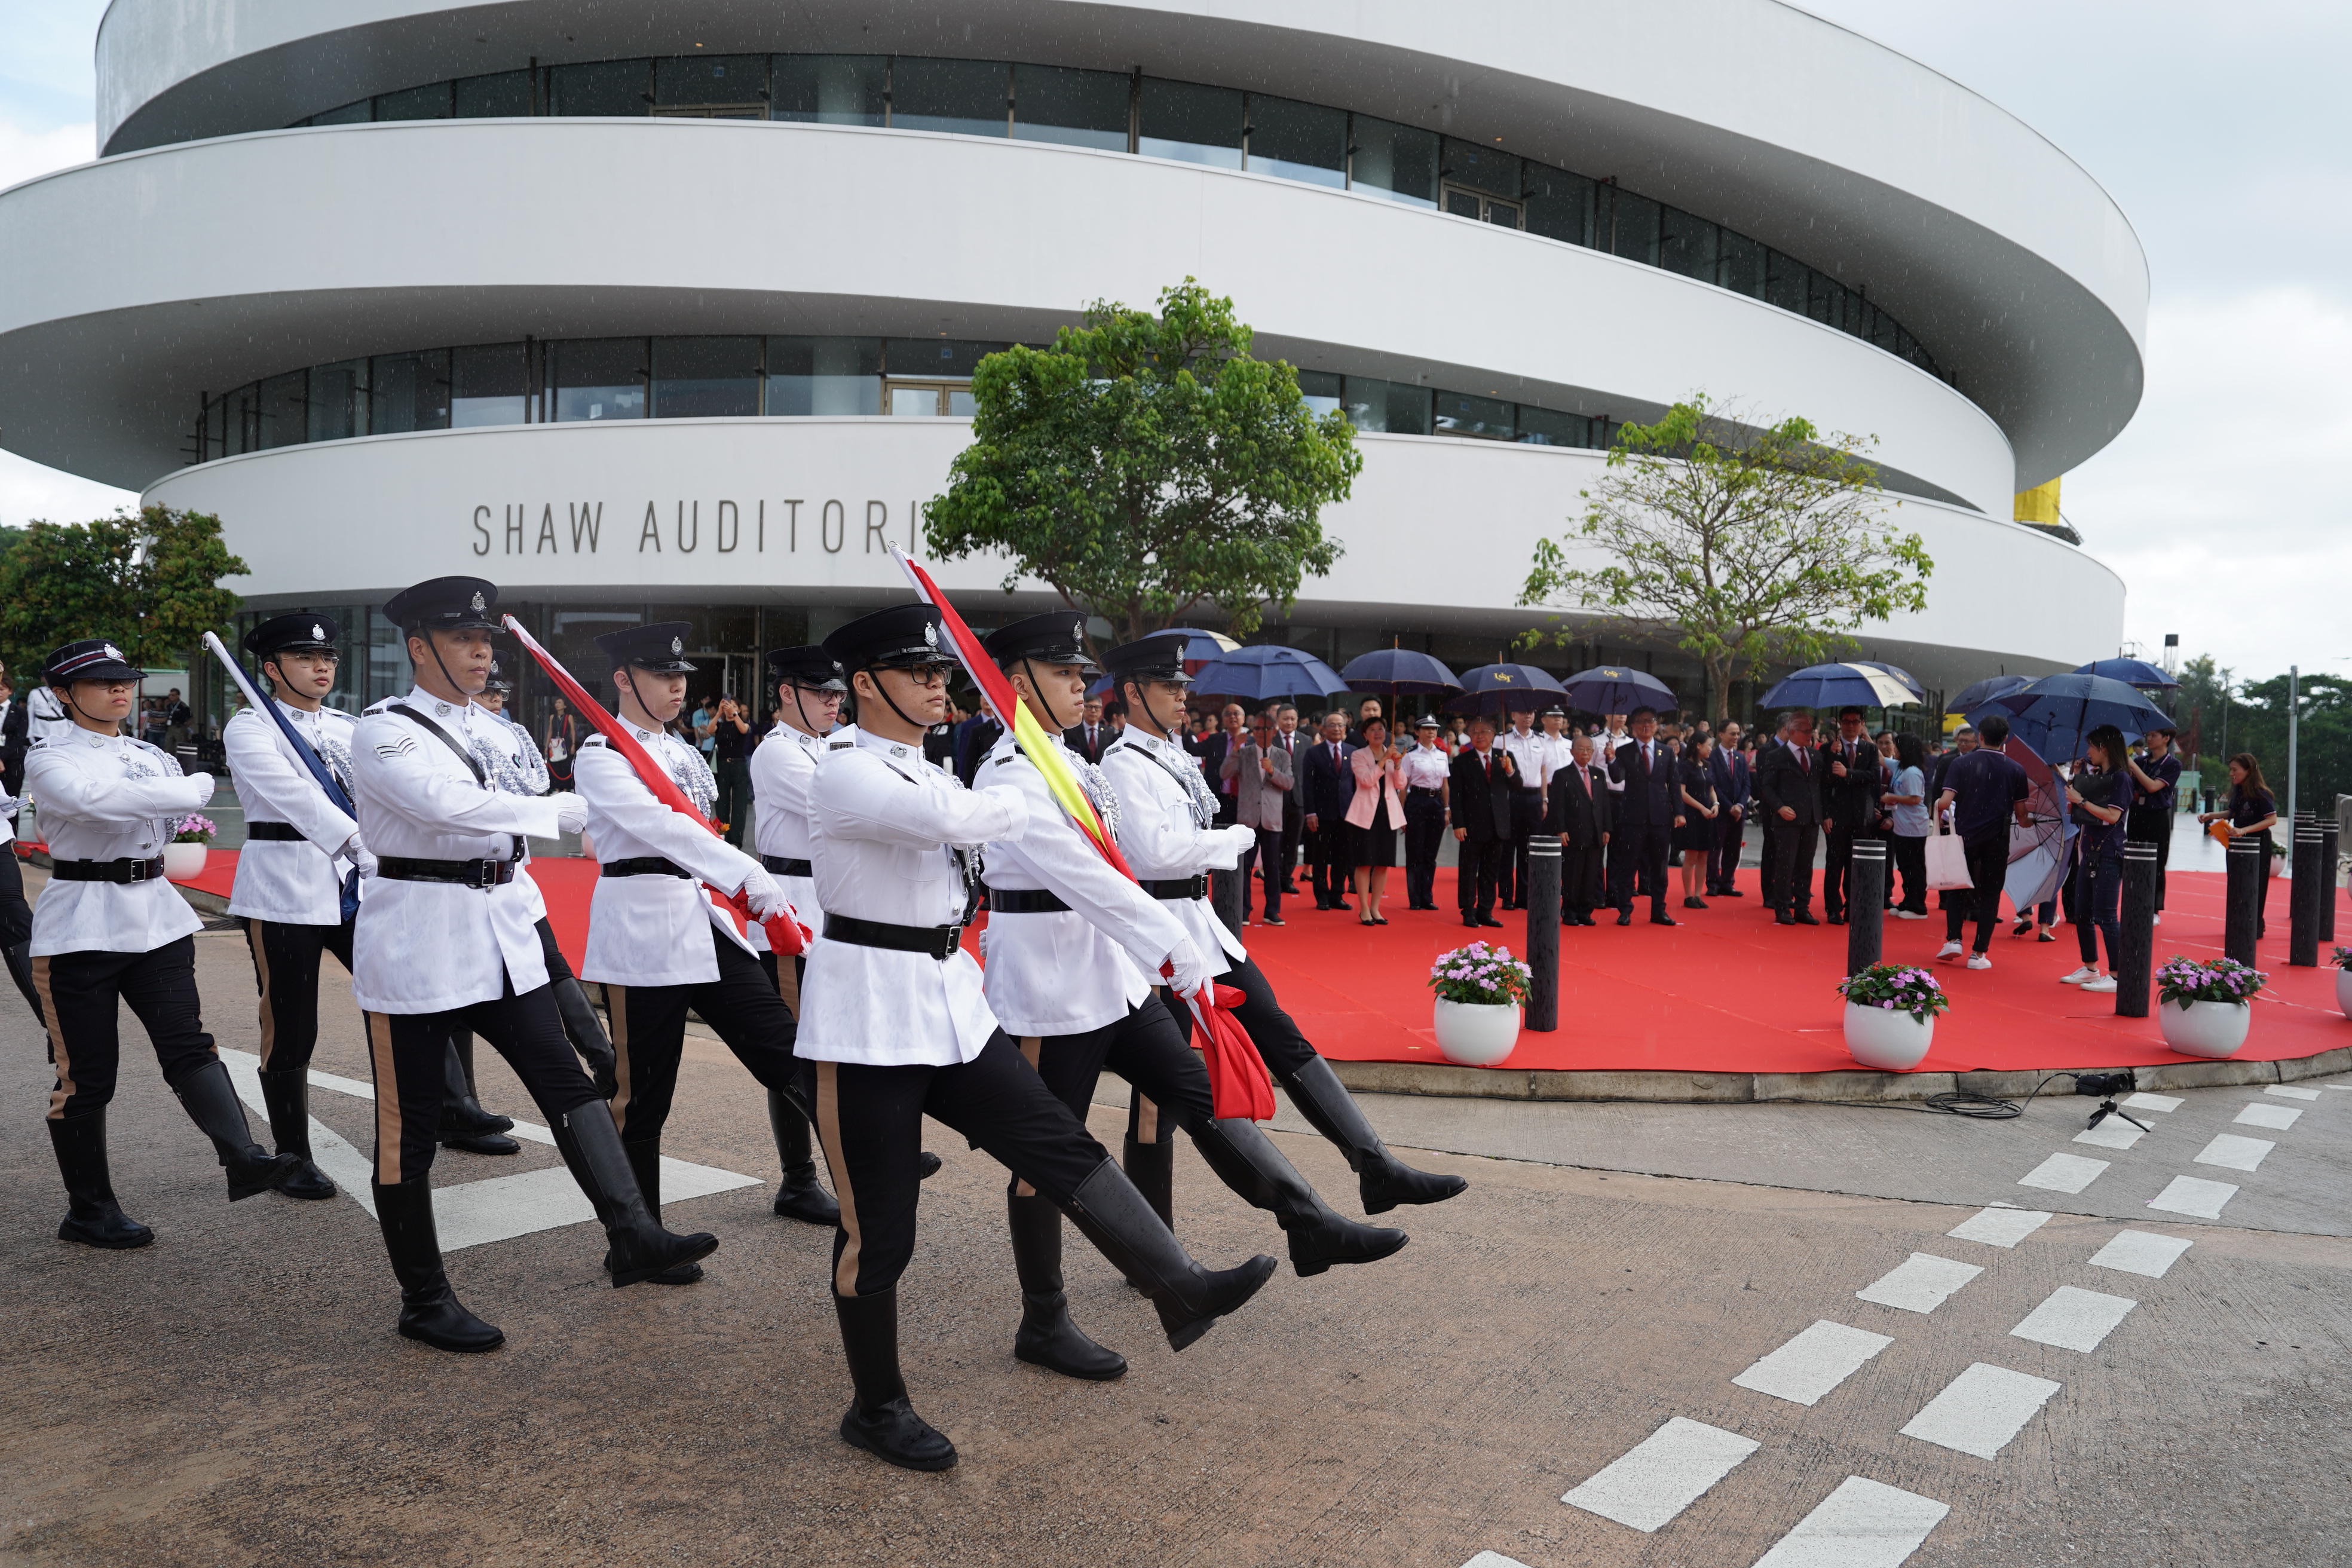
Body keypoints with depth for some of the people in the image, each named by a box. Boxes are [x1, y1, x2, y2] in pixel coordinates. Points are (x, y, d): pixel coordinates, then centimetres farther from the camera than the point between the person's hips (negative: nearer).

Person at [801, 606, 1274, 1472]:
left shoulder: (920, 771, 14)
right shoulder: (846, 772, -16)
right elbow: (950, 819, -30)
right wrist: (1031, 797, -12)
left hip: (948, 1000, 8)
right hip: (870, 1010, -8)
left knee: (1061, 1143, -1)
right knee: (878, 1227, 4)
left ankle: (1181, 1290, -1)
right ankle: (876, 1408, 21)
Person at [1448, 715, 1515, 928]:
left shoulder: (1505, 757, 7)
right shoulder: (1462, 761, -2)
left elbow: (1518, 786, 3)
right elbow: (1455, 796, -4)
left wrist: (1510, 771, -17)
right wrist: (1458, 824, -12)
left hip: (1498, 826, 3)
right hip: (1473, 826, -3)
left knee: (1491, 871, 10)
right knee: (1469, 870, 3)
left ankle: (1486, 912, 18)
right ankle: (1469, 913, 10)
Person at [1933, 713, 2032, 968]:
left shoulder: (1961, 764, -5)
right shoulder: (2016, 771, -1)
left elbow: (1945, 802, -14)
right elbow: (2021, 813, 3)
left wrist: (1938, 807, 8)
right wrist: (2024, 822, 24)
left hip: (1964, 836, 0)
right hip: (1997, 842, 0)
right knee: (1989, 895, 6)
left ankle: (1953, 939, 4)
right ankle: (1979, 954, 5)